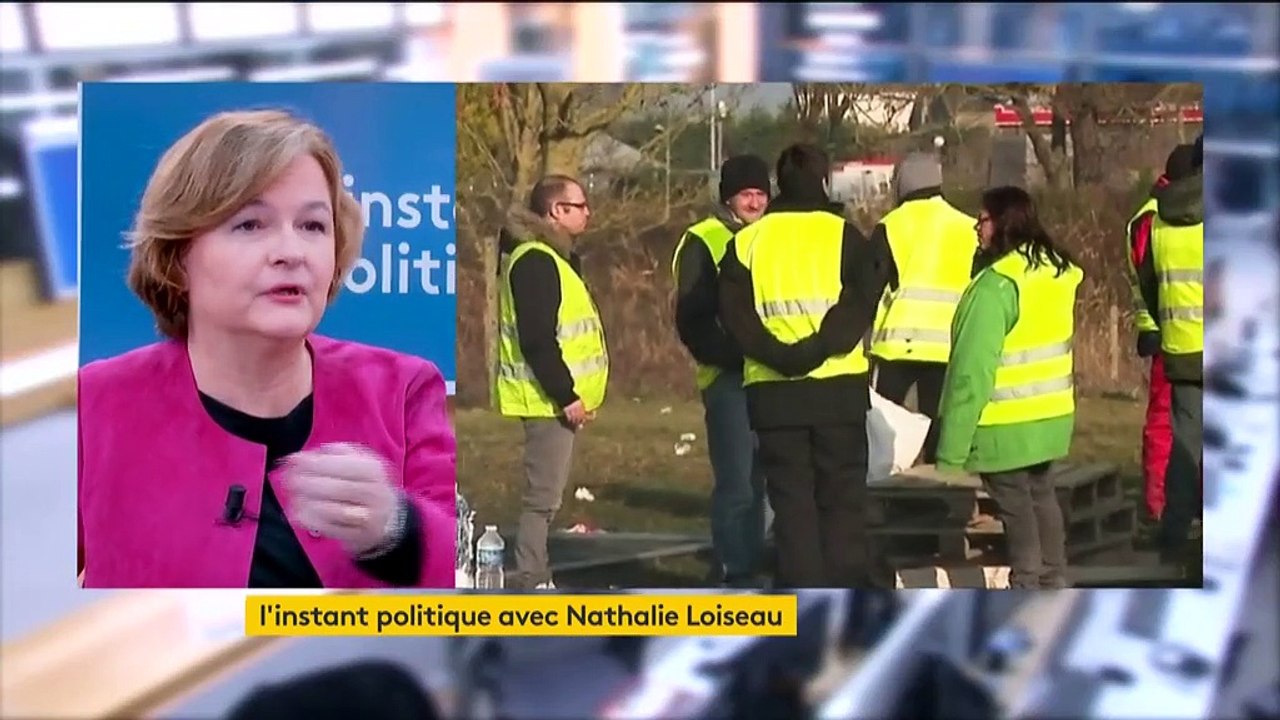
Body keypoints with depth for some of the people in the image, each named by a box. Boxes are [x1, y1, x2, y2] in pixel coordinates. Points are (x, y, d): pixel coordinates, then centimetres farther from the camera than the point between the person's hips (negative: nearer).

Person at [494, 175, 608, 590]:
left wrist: (572, 392, 16)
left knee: (547, 492, 13)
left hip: (558, 398, 10)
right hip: (549, 400, -10)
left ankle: (533, 578, 20)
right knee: (544, 494, -8)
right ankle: (529, 581, -3)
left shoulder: (553, 257, 19)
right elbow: (537, 339, -22)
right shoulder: (535, 260, -15)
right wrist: (565, 395, -21)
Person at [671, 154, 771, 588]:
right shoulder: (702, 243, -3)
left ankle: (751, 567, 20)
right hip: (728, 377, -6)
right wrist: (731, 354, -22)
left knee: (756, 478, 11)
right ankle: (734, 575, -1)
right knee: (736, 482, -9)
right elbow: (691, 319, -10)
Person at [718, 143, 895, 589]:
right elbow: (859, 306, -12)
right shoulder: (843, 236, 1)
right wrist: (817, 350, -16)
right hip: (839, 385, -1)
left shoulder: (746, 242, 7)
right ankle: (846, 587, 7)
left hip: (772, 392, 2)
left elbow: (734, 314, -4)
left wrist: (779, 355, -11)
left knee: (791, 498, 7)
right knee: (842, 495, 8)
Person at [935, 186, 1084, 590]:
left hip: (1007, 425, -8)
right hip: (1051, 415, 8)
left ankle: (1027, 585, 8)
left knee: (1016, 505, 2)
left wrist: (951, 447, -18)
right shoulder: (1057, 273, 4)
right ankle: (1054, 580, 28)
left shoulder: (996, 285, -21)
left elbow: (972, 370, -21)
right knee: (1041, 496, 19)